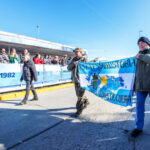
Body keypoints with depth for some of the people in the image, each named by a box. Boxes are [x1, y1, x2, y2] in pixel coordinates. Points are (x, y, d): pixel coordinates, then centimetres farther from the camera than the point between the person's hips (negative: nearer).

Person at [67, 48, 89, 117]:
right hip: (76, 80, 6)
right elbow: (68, 68, 1)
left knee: (80, 95, -5)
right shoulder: (74, 59, 9)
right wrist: (73, 64, -16)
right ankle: (86, 101, 45)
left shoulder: (84, 60, -6)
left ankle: (79, 109, 9)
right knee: (78, 94, 20)